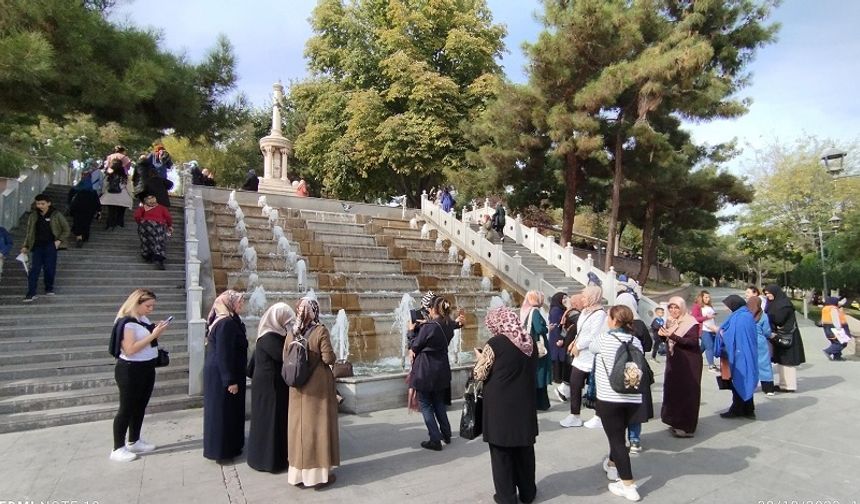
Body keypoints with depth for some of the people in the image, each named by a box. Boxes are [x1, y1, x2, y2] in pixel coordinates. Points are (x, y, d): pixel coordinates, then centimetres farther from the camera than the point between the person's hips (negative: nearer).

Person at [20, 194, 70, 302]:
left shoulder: (56, 215, -2)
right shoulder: (33, 216, 6)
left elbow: (66, 230, 2)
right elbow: (29, 231, 12)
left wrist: (59, 240, -8)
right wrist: (25, 246, 8)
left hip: (51, 246, -2)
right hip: (37, 246, 2)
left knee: (50, 268, 1)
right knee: (34, 269, -4)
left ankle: (49, 289, 21)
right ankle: (31, 293, -4)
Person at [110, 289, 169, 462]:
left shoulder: (144, 319, 5)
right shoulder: (126, 322, -19)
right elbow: (130, 349, -27)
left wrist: (157, 333, -4)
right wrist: (153, 335, -26)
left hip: (147, 369, 8)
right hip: (130, 370, -8)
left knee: (140, 406, 16)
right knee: (126, 409, 1)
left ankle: (134, 442, 30)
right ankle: (118, 449, 13)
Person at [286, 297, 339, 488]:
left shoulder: (291, 332, -1)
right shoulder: (320, 331, -16)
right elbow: (329, 358, -18)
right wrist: (330, 355, 3)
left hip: (298, 387, 5)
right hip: (318, 386, -5)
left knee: (299, 425, 14)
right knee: (318, 425, 6)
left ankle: (298, 471, 24)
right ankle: (319, 472, 14)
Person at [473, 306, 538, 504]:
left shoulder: (495, 344, -16)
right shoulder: (529, 341, 2)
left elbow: (480, 375, -10)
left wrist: (480, 358, 9)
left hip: (500, 407, -5)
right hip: (525, 404, 6)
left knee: (501, 451, 10)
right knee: (525, 449, 19)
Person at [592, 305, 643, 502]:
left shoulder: (605, 339, -11)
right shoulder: (636, 342, 2)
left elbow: (592, 347, 9)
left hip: (609, 398, -5)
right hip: (633, 399, 6)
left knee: (616, 439, 2)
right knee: (618, 435, 25)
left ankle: (628, 485, 2)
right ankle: (612, 465, 45)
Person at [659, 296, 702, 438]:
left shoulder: (691, 322, -10)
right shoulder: (670, 322, 10)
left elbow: (693, 342, -21)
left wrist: (672, 335, -28)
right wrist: (663, 334, -4)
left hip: (689, 363, -7)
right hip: (673, 362, 7)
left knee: (687, 393, -3)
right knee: (673, 390, 9)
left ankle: (687, 427, 5)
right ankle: (676, 422, 22)